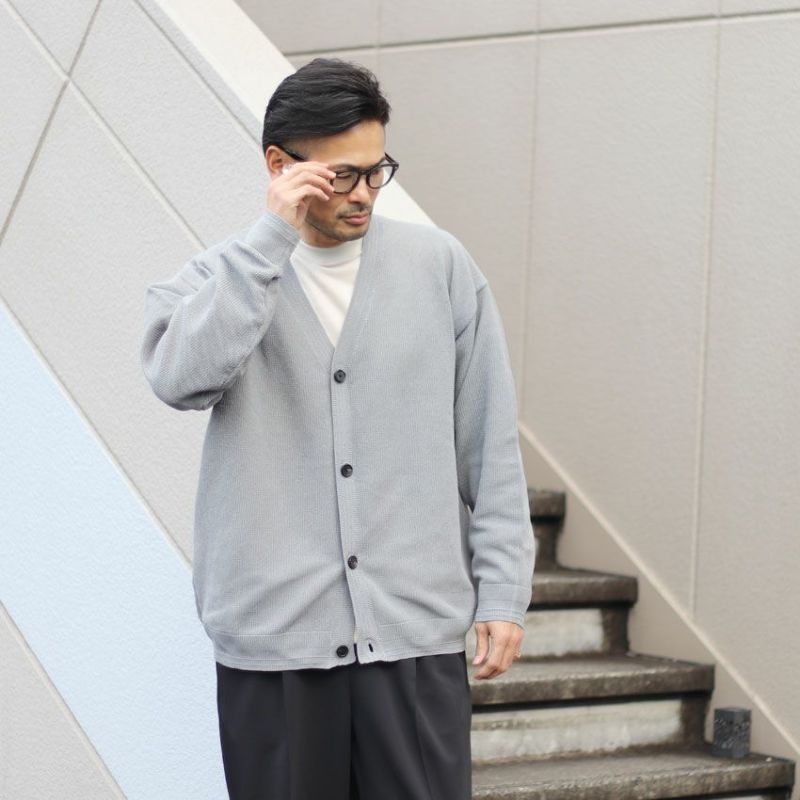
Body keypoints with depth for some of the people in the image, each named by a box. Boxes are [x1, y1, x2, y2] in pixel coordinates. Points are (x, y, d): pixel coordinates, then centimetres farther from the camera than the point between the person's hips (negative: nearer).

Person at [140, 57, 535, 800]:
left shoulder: (440, 266, 5)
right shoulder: (214, 280, 4)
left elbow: (490, 444, 8)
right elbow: (181, 378, -19)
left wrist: (502, 592, 4)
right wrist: (272, 235, -16)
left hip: (417, 631, 0)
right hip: (271, 635, 0)